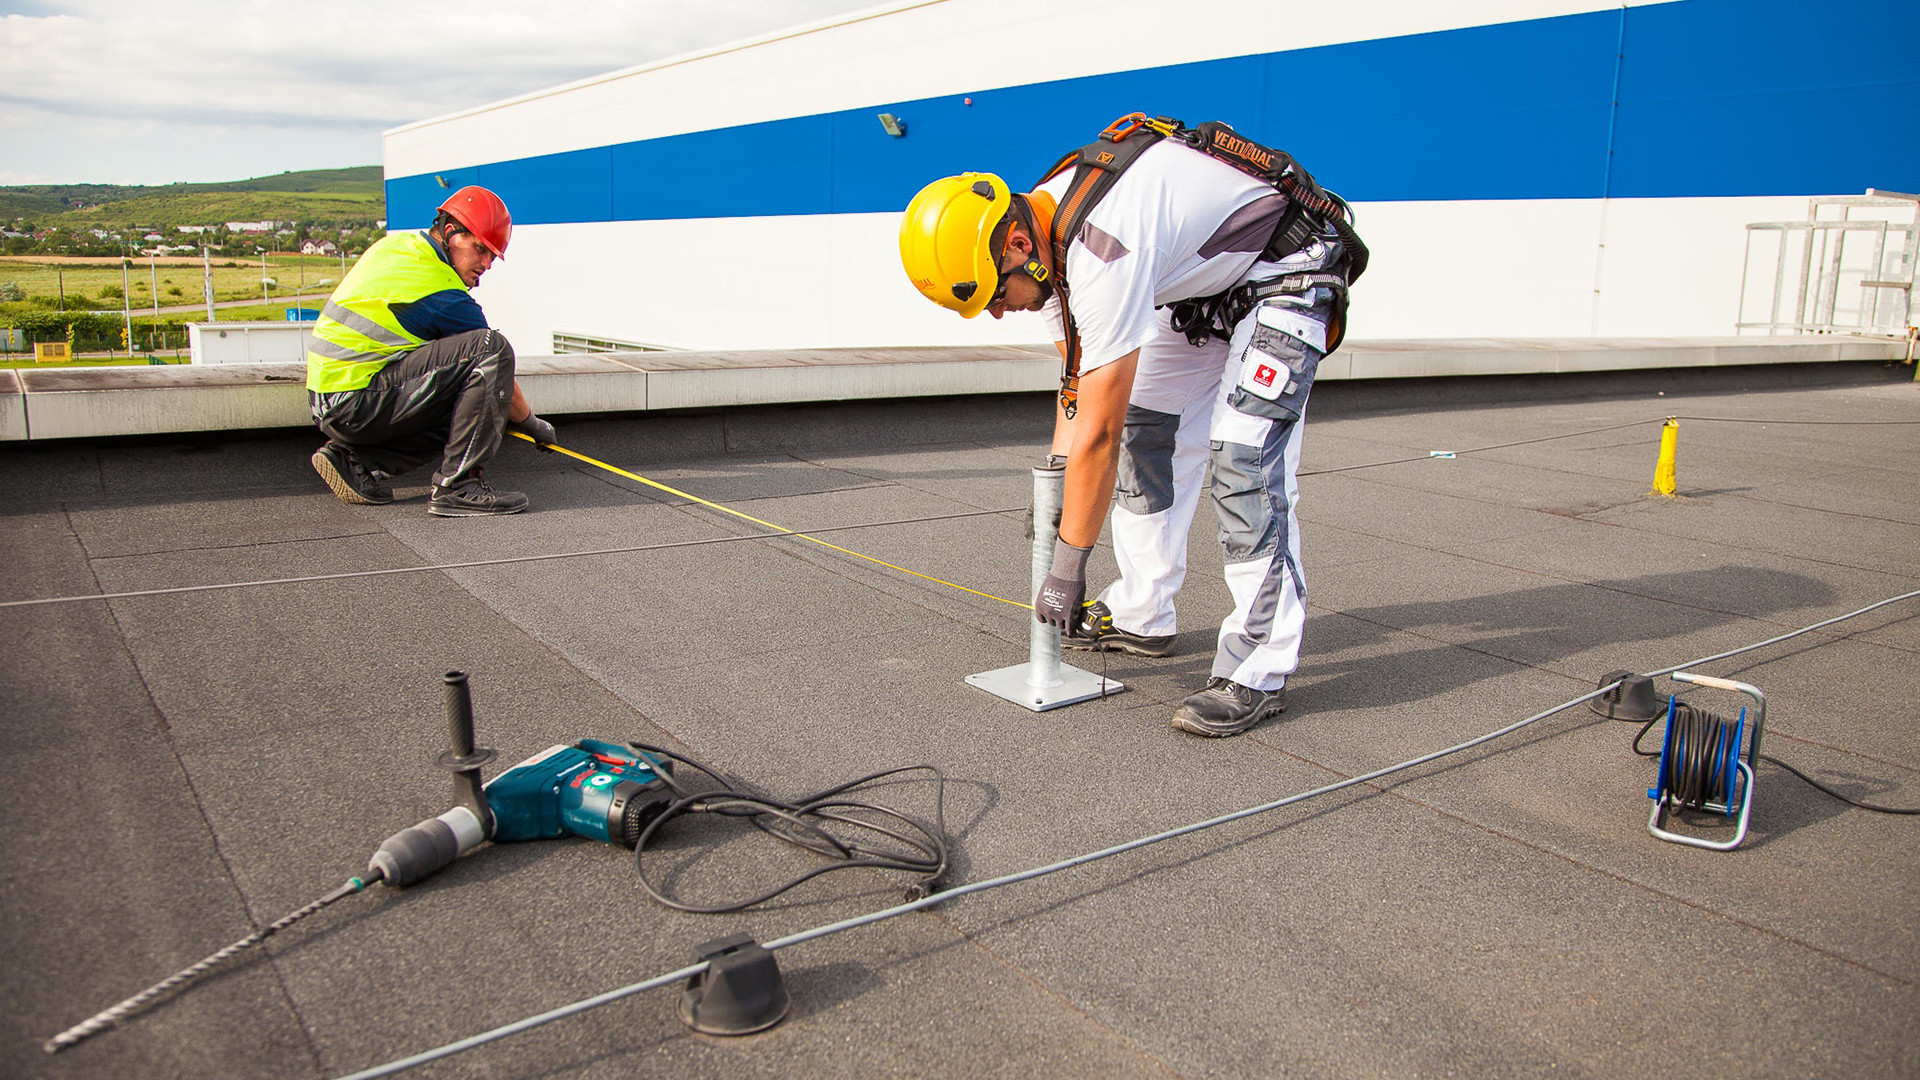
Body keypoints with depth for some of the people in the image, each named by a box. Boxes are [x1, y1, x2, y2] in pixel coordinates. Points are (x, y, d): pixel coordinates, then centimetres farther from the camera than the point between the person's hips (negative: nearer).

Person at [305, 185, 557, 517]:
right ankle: (455, 487, -20)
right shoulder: (444, 295, -15)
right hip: (357, 405, -10)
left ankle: (356, 462, 10)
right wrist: (533, 423, 10)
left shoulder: (398, 244, 13)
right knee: (490, 347, -20)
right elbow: (499, 372, -6)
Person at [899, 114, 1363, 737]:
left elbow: (1098, 432, -33)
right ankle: (1141, 617, 20)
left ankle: (1258, 673, -14)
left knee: (1243, 457, -20)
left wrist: (1067, 568, -26)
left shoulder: (1101, 248, -36)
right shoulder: (1046, 227, -7)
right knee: (1146, 430, 8)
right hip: (1204, 286, 10)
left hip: (1288, 272, -9)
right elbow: (1080, 379, 4)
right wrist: (1058, 482, 0)